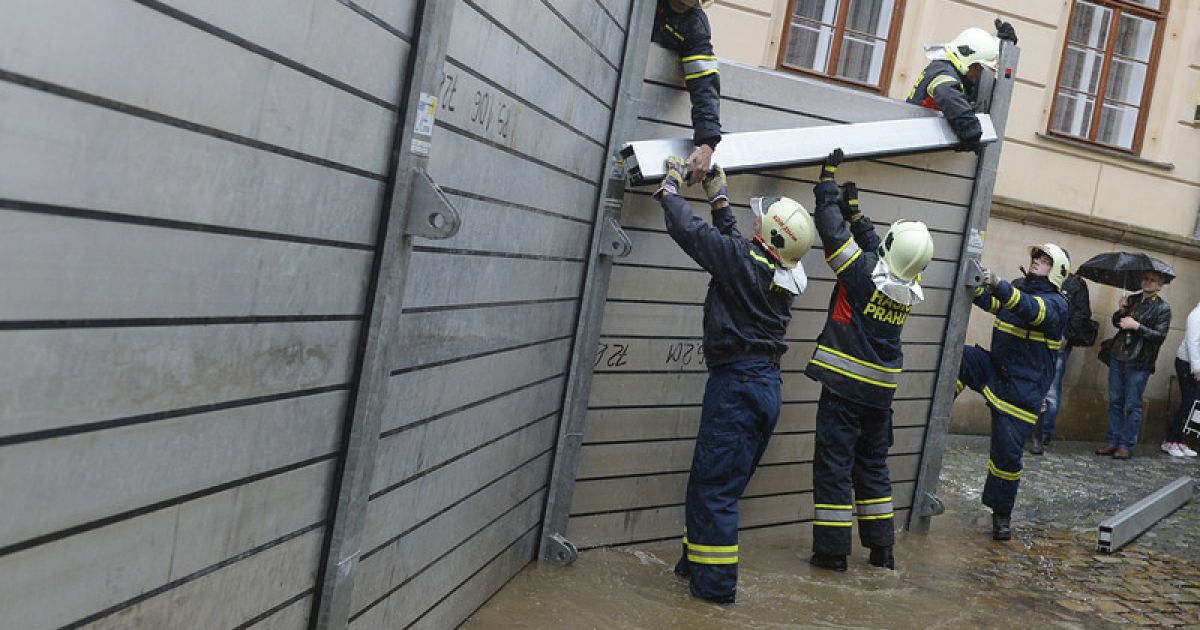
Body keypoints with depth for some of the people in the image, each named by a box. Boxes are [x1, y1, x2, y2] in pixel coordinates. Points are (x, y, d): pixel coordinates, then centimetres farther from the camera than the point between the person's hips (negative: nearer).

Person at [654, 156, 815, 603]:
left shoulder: (745, 260, -17)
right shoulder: (782, 275, 7)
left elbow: (689, 230, -10)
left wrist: (670, 187, 6)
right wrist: (719, 199, 27)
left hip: (737, 384, -9)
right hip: (766, 386, 9)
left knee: (714, 487, -1)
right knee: (718, 485, 18)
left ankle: (715, 584, 4)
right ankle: (696, 564, 29)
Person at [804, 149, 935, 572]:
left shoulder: (864, 271, -18)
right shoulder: (910, 288, -2)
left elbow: (831, 228, -13)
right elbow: (873, 246, 14)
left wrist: (828, 180, -2)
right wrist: (855, 211, 16)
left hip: (845, 385, -6)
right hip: (881, 390, 6)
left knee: (834, 462, 1)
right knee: (873, 464, 17)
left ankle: (832, 550, 3)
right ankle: (881, 549, 24)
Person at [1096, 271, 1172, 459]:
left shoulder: (1162, 308, -3)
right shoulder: (1132, 300, 12)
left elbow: (1160, 336, -11)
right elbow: (1117, 323, 20)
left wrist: (1137, 326, -19)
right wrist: (1120, 311, 0)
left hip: (1139, 363, -5)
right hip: (1118, 358, 5)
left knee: (1132, 405, -1)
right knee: (1115, 402, 8)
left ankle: (1126, 445, 5)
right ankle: (1112, 441, 14)